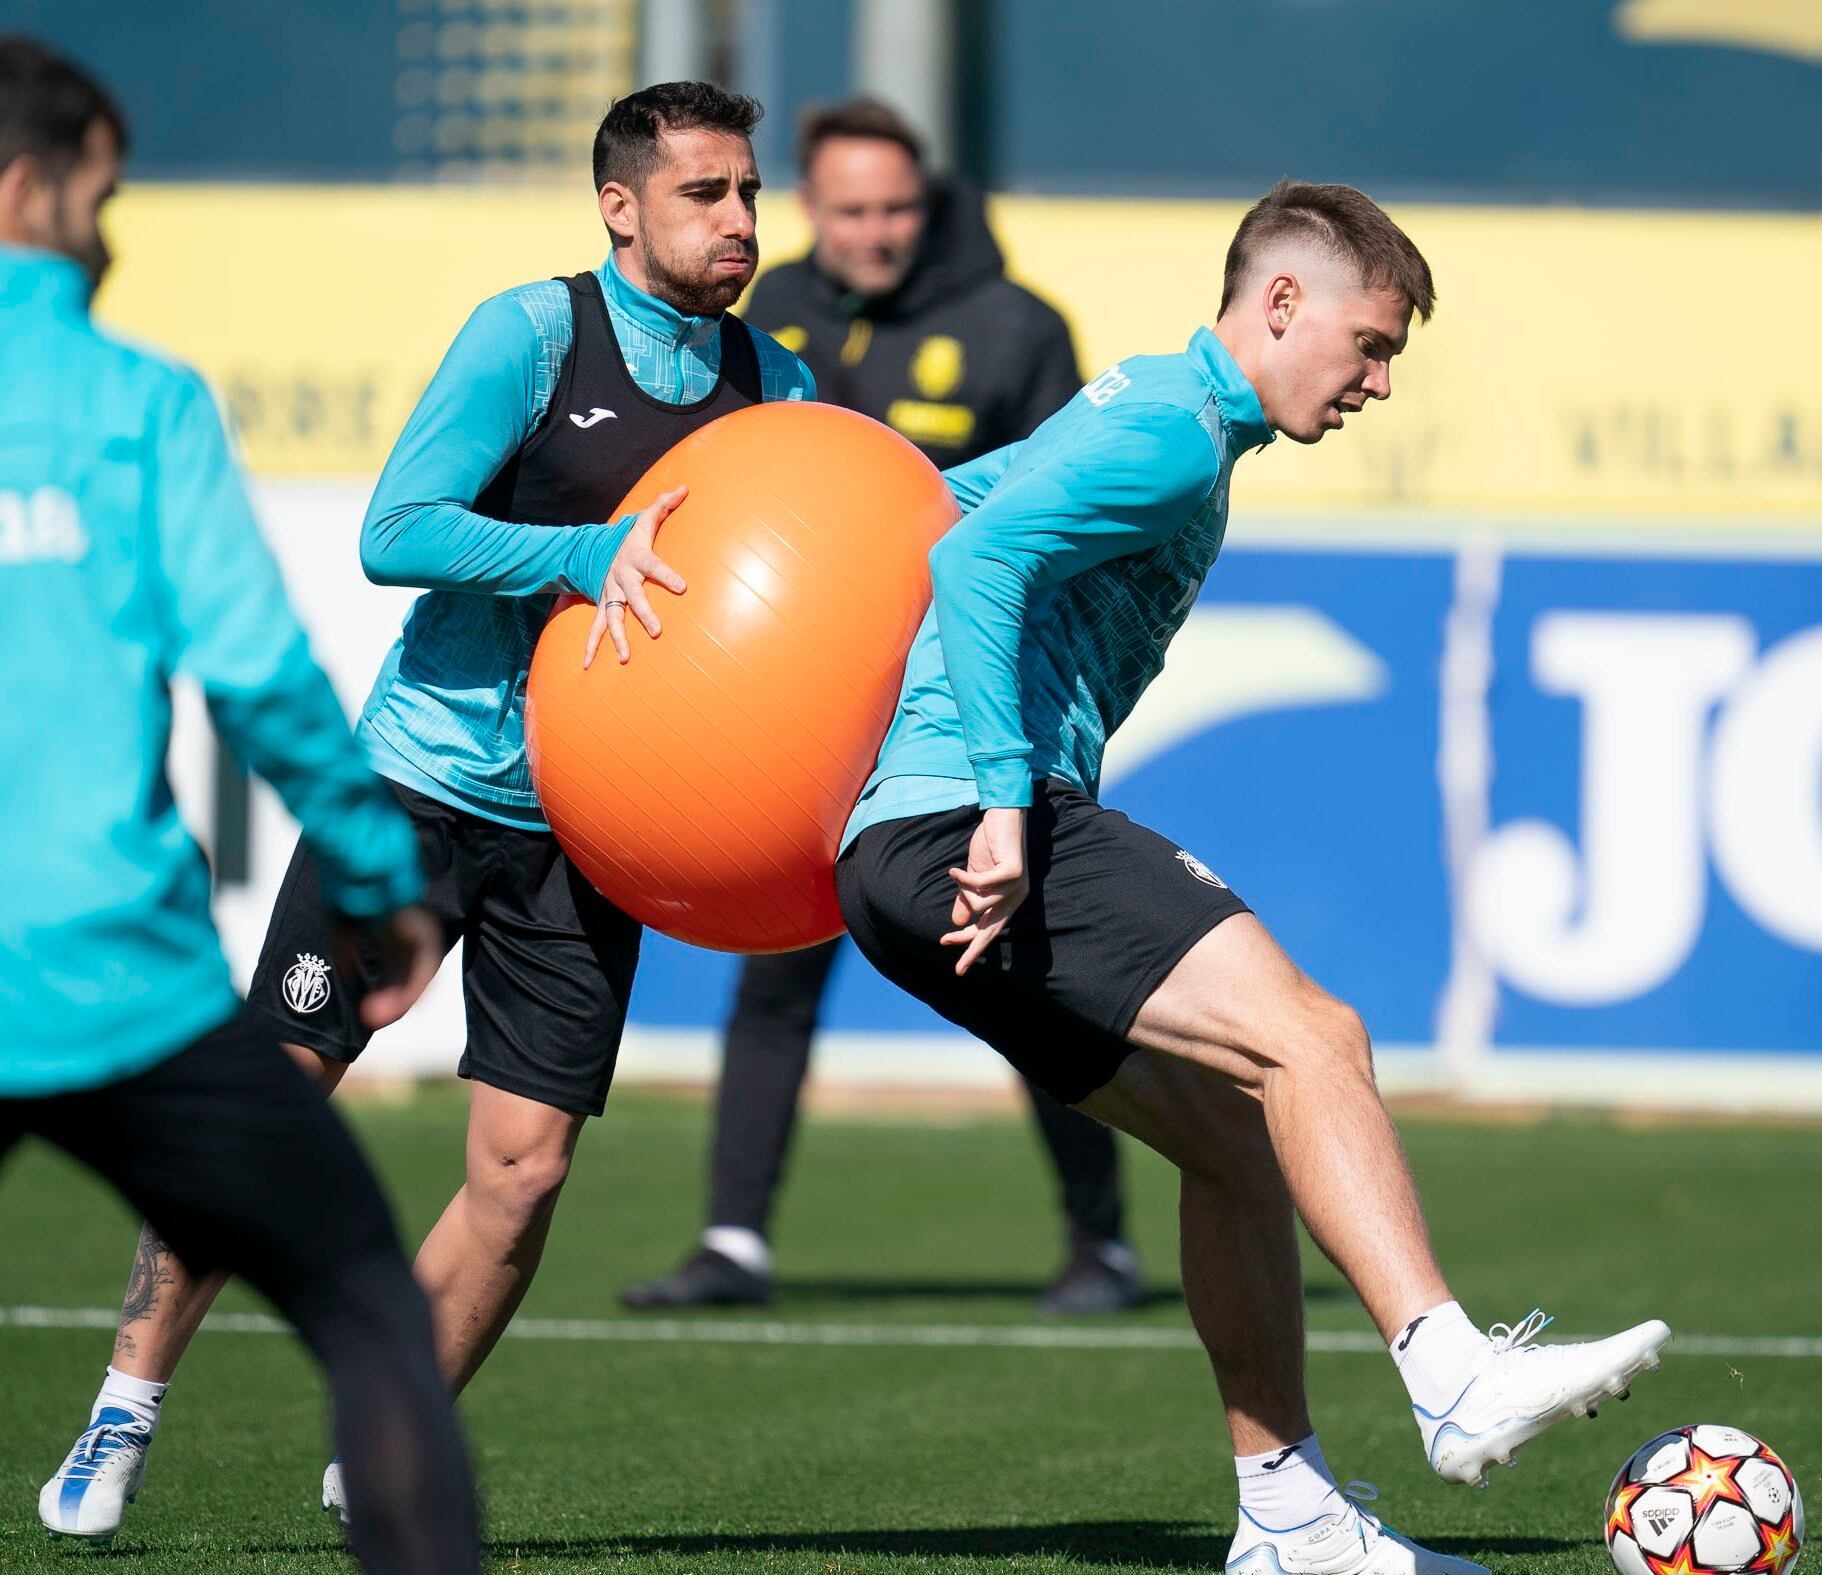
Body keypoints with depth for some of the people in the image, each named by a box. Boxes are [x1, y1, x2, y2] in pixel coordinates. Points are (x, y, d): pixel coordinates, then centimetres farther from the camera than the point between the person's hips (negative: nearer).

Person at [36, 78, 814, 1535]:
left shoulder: (776, 387, 5)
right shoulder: (530, 335, -9)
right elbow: (394, 534, -16)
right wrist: (591, 554, -25)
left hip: (586, 822, 4)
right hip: (422, 778, -4)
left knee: (524, 1169, -3)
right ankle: (128, 1407, 14)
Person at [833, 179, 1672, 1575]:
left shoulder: (1129, 413, 25)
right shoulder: (1177, 434, -8)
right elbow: (975, 562, -22)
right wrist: (1004, 804, -25)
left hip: (917, 846, 11)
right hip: (958, 826, -11)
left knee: (1240, 1136, 12)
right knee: (1308, 1040, -21)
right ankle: (1458, 1380, -33)